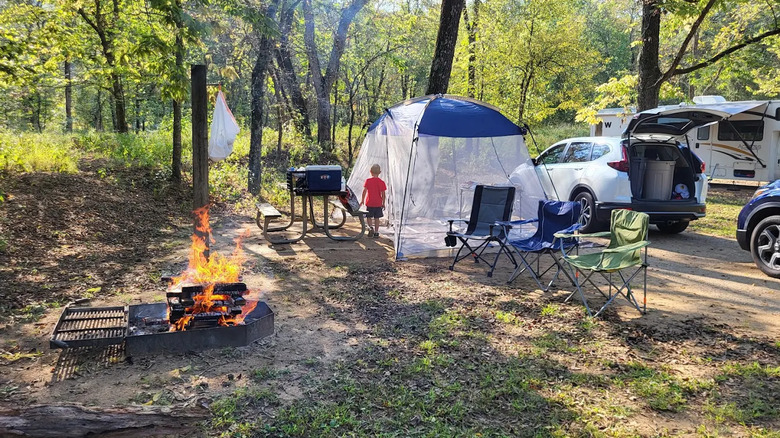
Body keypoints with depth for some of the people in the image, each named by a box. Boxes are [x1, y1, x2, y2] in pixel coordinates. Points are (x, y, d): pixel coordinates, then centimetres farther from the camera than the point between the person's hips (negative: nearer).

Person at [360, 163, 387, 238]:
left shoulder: (368, 181, -6)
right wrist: (383, 203, 7)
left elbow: (364, 191, -6)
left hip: (369, 203, -1)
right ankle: (376, 232, 11)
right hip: (378, 203, 1)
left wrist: (362, 200, 4)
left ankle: (370, 227, -13)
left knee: (369, 217, 10)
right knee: (376, 218, 9)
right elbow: (383, 194, -2)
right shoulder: (381, 182, -3)